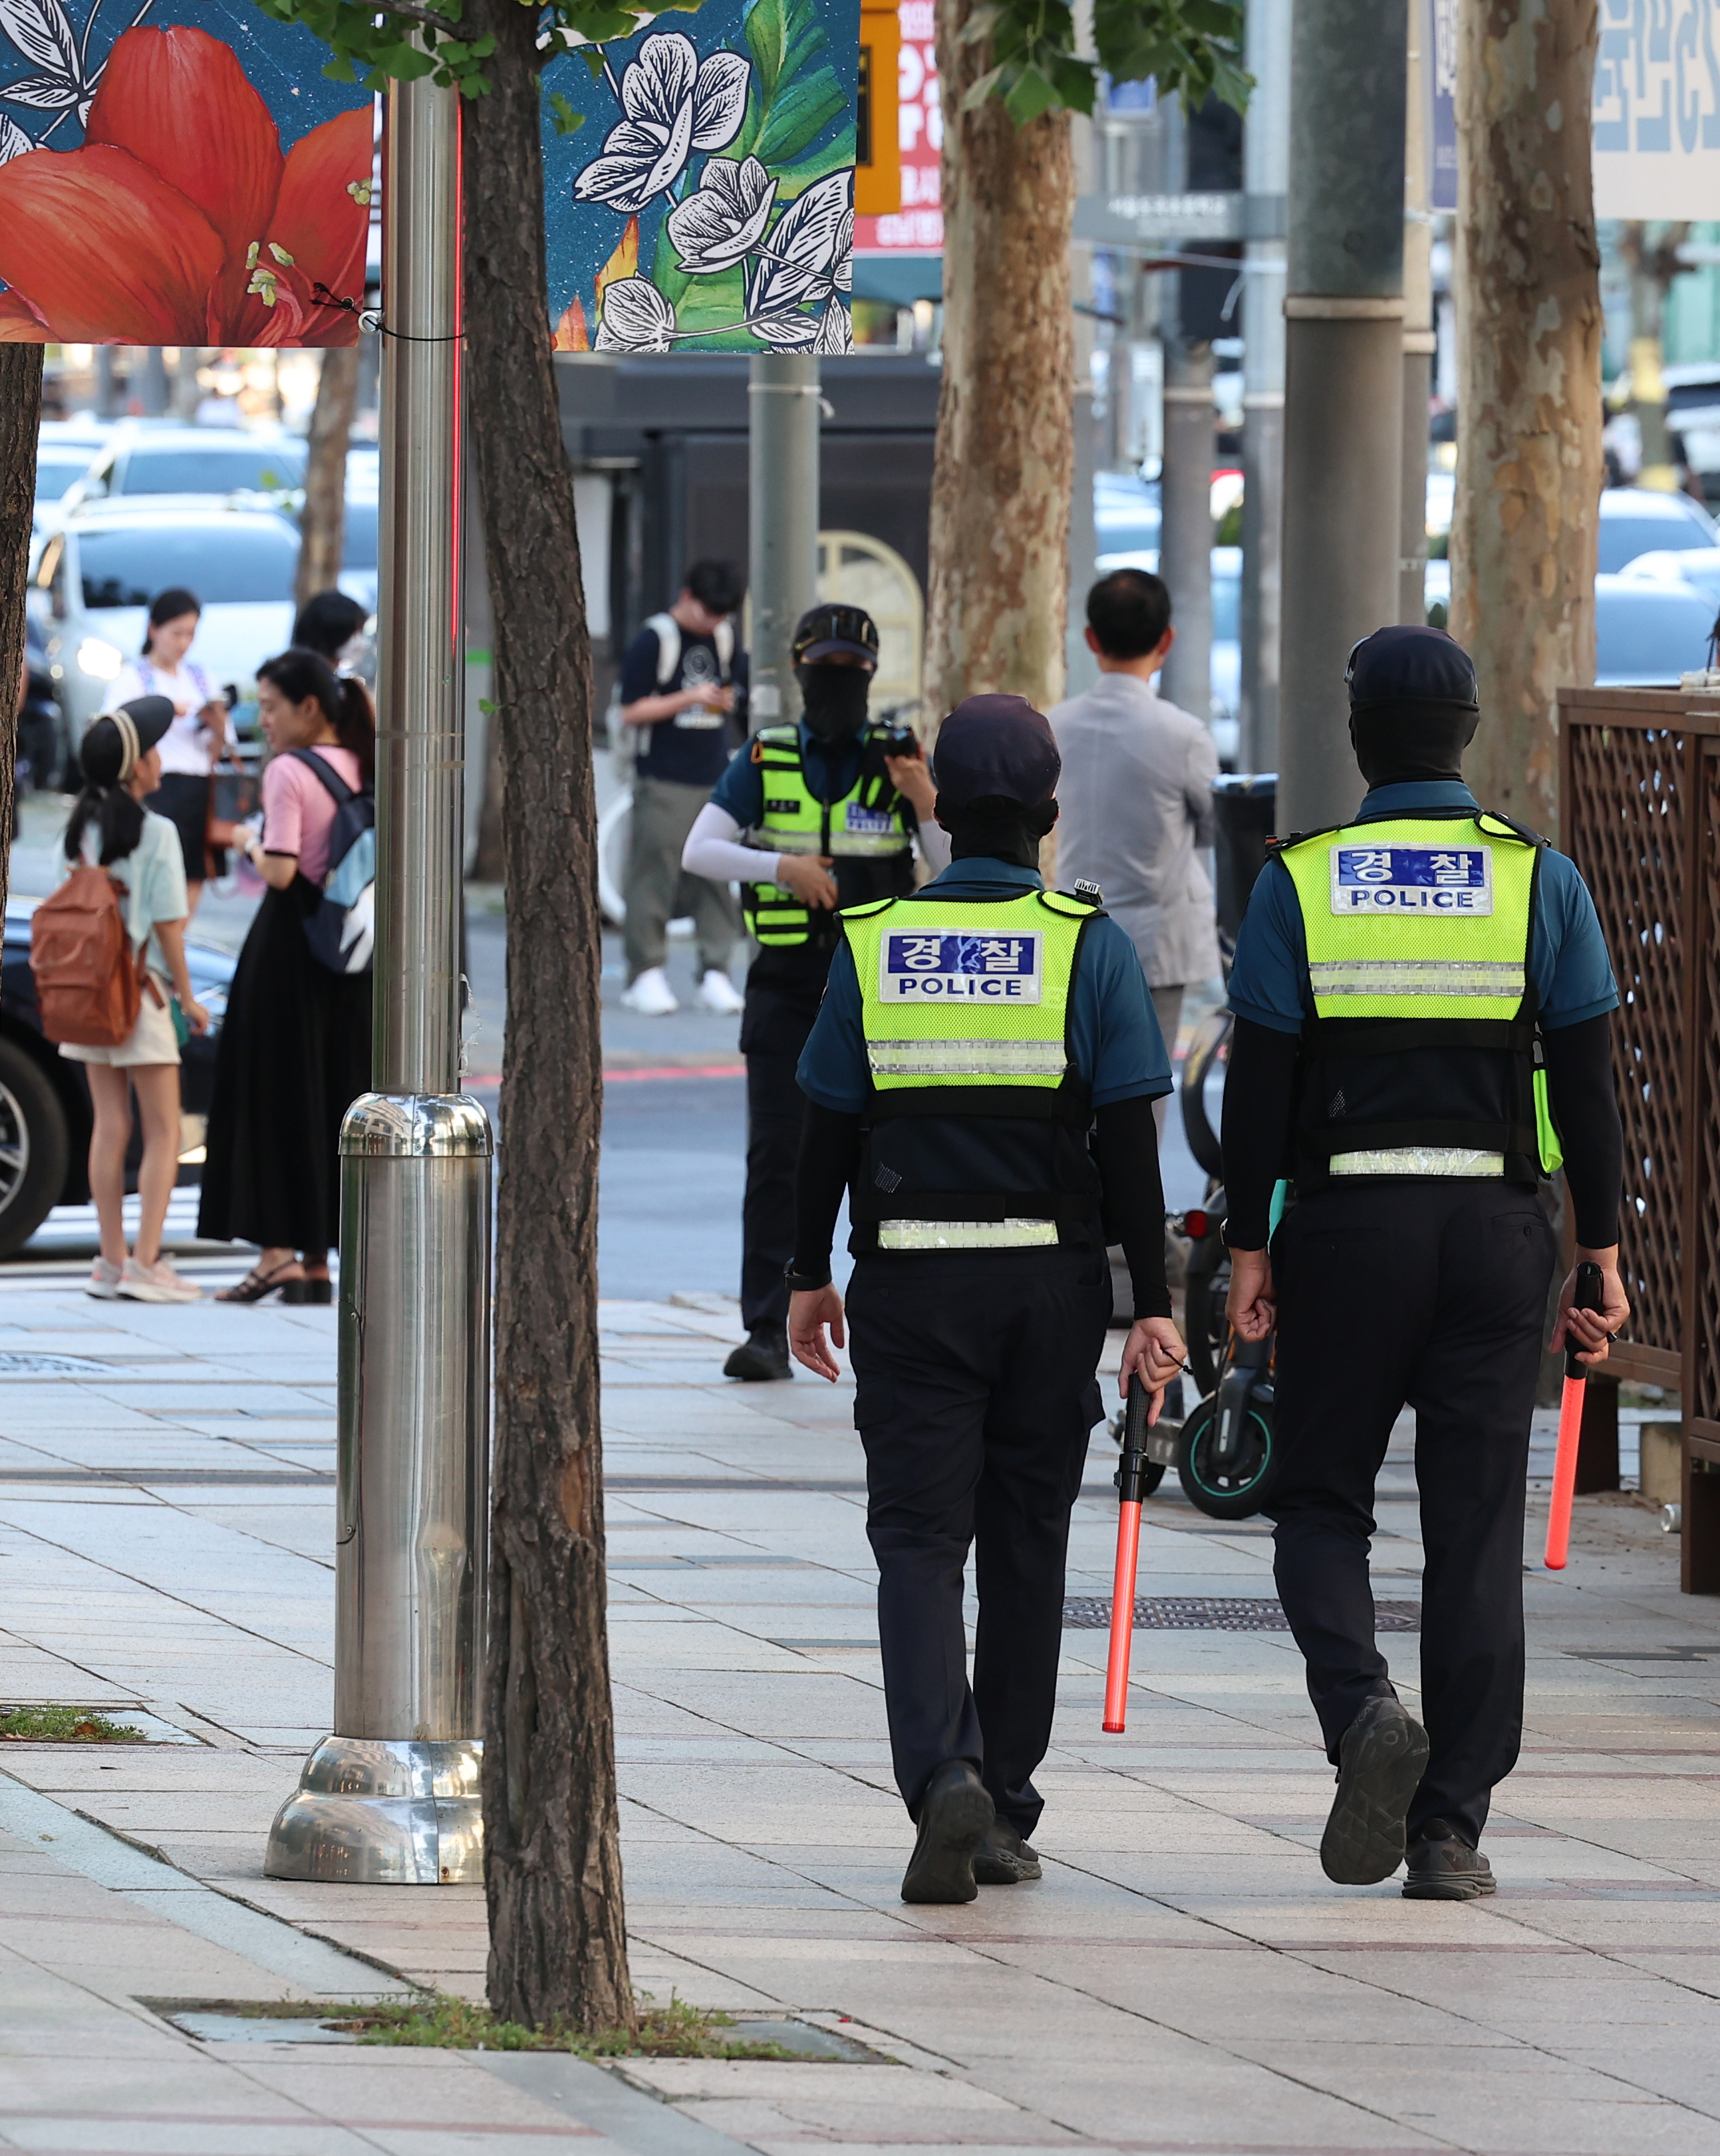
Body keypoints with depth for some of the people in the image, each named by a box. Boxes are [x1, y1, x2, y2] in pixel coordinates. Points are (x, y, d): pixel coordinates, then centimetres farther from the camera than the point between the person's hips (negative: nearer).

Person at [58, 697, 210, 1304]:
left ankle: (112, 1262, 8)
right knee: (163, 1131, -1)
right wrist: (187, 997, -3)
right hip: (140, 990, -6)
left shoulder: (79, 830, 5)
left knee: (108, 1125, 8)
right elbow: (168, 924, -11)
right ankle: (144, 1263, -9)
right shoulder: (156, 834, -12)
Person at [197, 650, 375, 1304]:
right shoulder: (363, 769, 8)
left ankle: (277, 1253, -5)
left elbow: (279, 870, -21)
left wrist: (254, 846, -1)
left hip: (289, 945, -7)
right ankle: (318, 1262, 12)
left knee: (273, 1094, -1)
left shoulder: (288, 772, -14)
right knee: (333, 1094, 10)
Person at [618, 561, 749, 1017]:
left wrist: (728, 699, 3)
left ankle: (715, 973, 6)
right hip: (664, 782, -5)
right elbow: (632, 711, -9)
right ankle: (647, 975, -1)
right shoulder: (653, 641, -6)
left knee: (716, 879, 2)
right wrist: (690, 698, -17)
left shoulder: (724, 638, 11)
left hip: (715, 780, 5)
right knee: (654, 874, -5)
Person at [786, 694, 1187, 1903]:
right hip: (1050, 1284, 0)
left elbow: (829, 1130, 4)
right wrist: (1154, 1306, -2)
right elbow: (1129, 1146, -5)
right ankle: (1003, 1813, 17)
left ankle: (942, 1769, -23)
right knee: (1025, 1542, 11)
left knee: (919, 1536, 0)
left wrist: (809, 1278, 14)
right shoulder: (1090, 946, -3)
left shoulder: (871, 944, 0)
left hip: (910, 1288, 0)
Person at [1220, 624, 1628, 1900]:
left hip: (1346, 1223, -1)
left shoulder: (1299, 884, -2)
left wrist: (1247, 1248, 2)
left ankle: (1361, 1709, -16)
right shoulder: (1539, 879, 1)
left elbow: (1259, 1083, -3)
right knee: (1477, 1526, 5)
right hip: (1496, 1226, 1)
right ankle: (1452, 1830, 3)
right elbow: (1585, 1079, 1)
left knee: (1321, 1499, 11)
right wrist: (1602, 1256, 5)